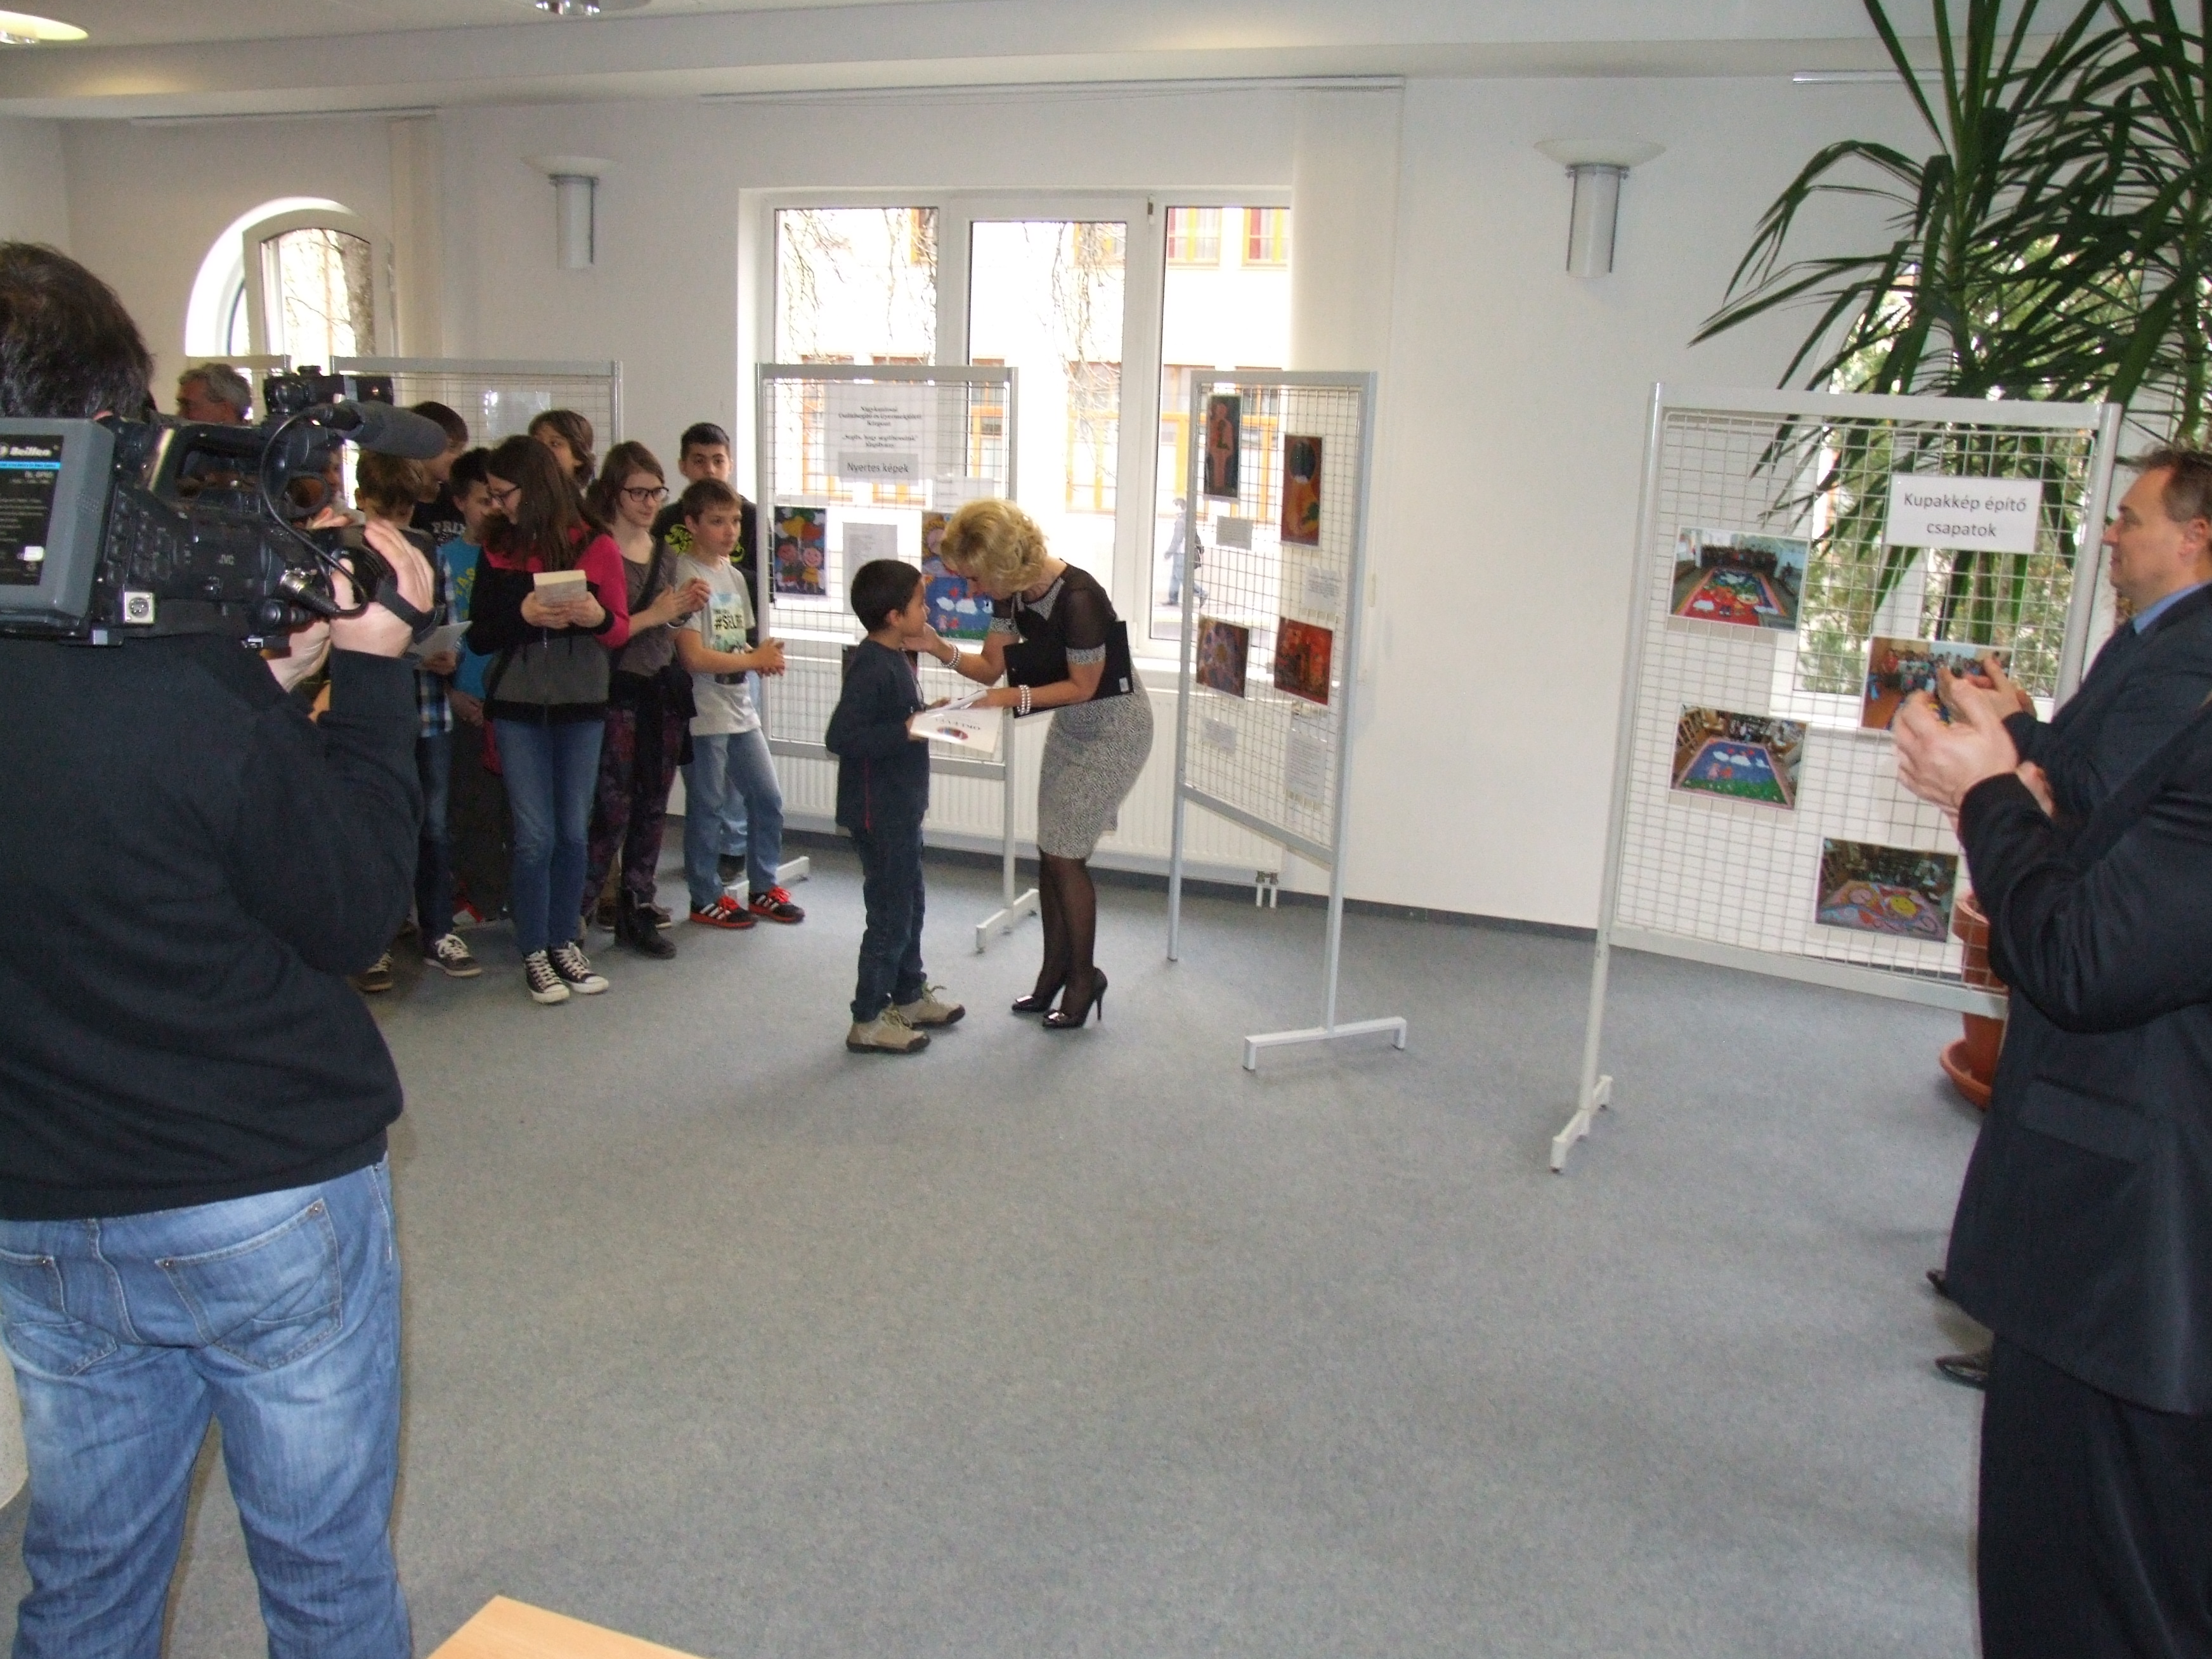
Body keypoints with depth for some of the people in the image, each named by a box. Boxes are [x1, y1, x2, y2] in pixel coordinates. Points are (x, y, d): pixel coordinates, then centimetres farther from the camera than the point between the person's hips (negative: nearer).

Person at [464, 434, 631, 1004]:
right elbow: (479, 636, -1)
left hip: (581, 706, 0)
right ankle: (534, 953, 10)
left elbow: (621, 630, 1)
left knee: (573, 831, 7)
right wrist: (523, 615, -18)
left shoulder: (596, 545, -2)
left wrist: (598, 617, -21)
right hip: (518, 707, 0)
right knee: (535, 835, -1)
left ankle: (565, 942, 21)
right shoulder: (497, 548, 2)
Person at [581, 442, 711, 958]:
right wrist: (652, 616, -18)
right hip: (618, 690, -7)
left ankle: (638, 912, 19)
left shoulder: (665, 554, 13)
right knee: (613, 808, -7)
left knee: (653, 808, 10)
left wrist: (686, 610, 3)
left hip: (665, 688, 7)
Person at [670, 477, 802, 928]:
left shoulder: (733, 576, 12)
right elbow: (694, 657, -19)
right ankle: (706, 899, 15)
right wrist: (755, 660, -11)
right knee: (706, 808, 3)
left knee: (768, 798, 11)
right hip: (704, 713, -8)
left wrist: (766, 657, -4)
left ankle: (763, 889, 24)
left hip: (740, 709, 8)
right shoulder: (687, 577, -13)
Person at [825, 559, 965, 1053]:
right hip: (878, 813, -10)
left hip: (901, 808, 10)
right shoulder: (873, 668, -22)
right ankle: (868, 1021, 8)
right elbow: (840, 735, -29)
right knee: (891, 914, -2)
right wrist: (906, 731, -30)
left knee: (909, 905, 20)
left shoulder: (896, 658, 8)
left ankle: (910, 996, 35)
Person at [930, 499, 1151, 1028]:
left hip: (1114, 730, -8)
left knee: (1066, 856, -5)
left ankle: (1083, 978, 13)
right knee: (1050, 854, 10)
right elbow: (991, 666, -1)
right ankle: (1054, 972, 23)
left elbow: (1083, 686, -21)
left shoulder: (1078, 598, -31)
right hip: (1069, 726, 8)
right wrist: (941, 648, -17)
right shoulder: (1014, 592, -6)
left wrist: (1016, 697, -26)